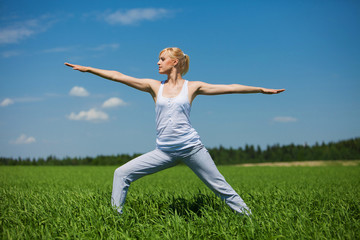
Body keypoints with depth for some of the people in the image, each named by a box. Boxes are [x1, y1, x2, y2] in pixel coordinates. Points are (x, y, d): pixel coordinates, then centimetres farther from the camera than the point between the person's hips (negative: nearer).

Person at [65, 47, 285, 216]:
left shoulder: (192, 87, 5)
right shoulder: (155, 87, 11)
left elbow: (230, 88, 6)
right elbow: (118, 76, 8)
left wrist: (261, 89, 5)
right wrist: (88, 69, 6)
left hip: (192, 147, -2)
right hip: (165, 152, 3)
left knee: (221, 187, -2)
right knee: (122, 174, -5)